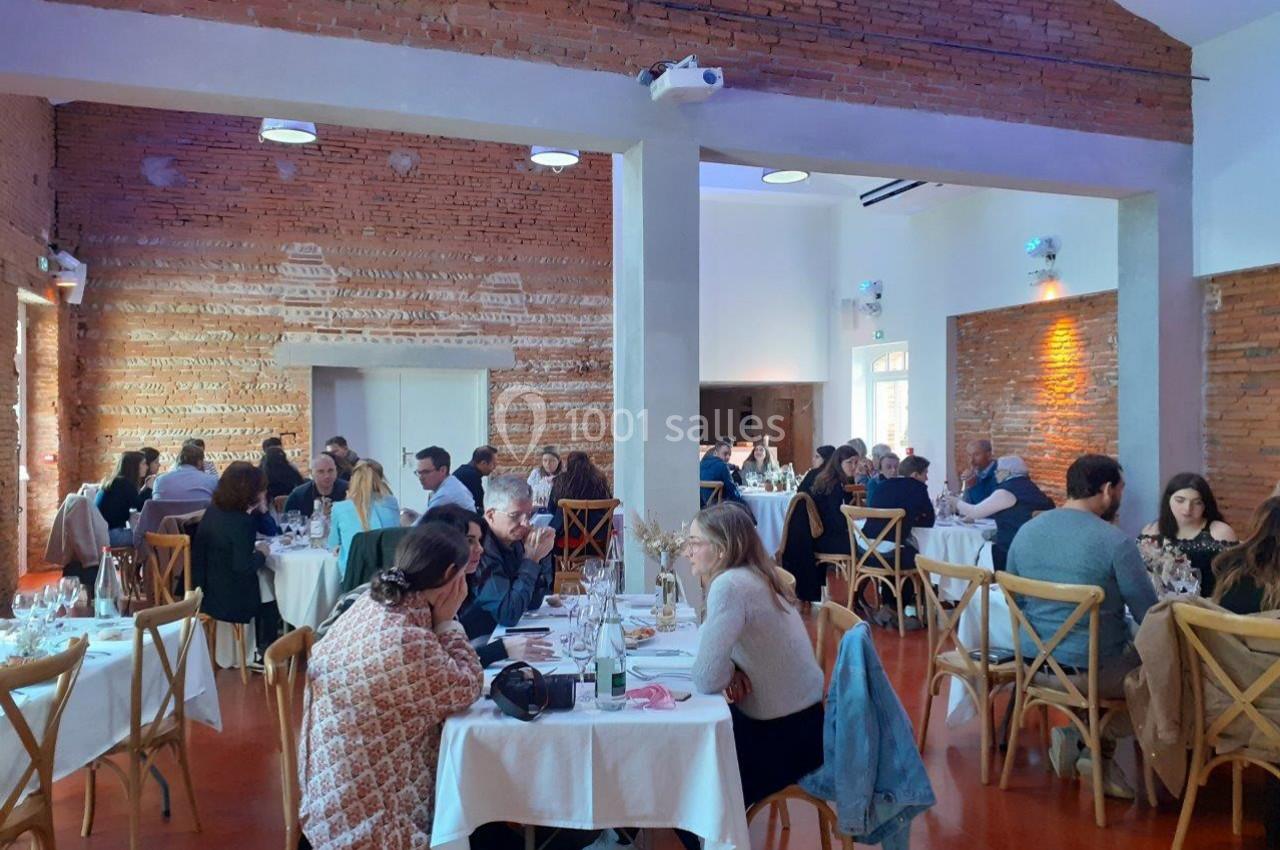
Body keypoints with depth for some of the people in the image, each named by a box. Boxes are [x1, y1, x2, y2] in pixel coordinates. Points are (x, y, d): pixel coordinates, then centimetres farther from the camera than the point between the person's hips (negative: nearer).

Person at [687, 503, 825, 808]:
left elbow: (706, 680, -29)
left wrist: (729, 672, -8)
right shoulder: (753, 576, 1)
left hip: (786, 737, -8)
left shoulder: (730, 585, -26)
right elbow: (725, 651, 12)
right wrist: (733, 673, -9)